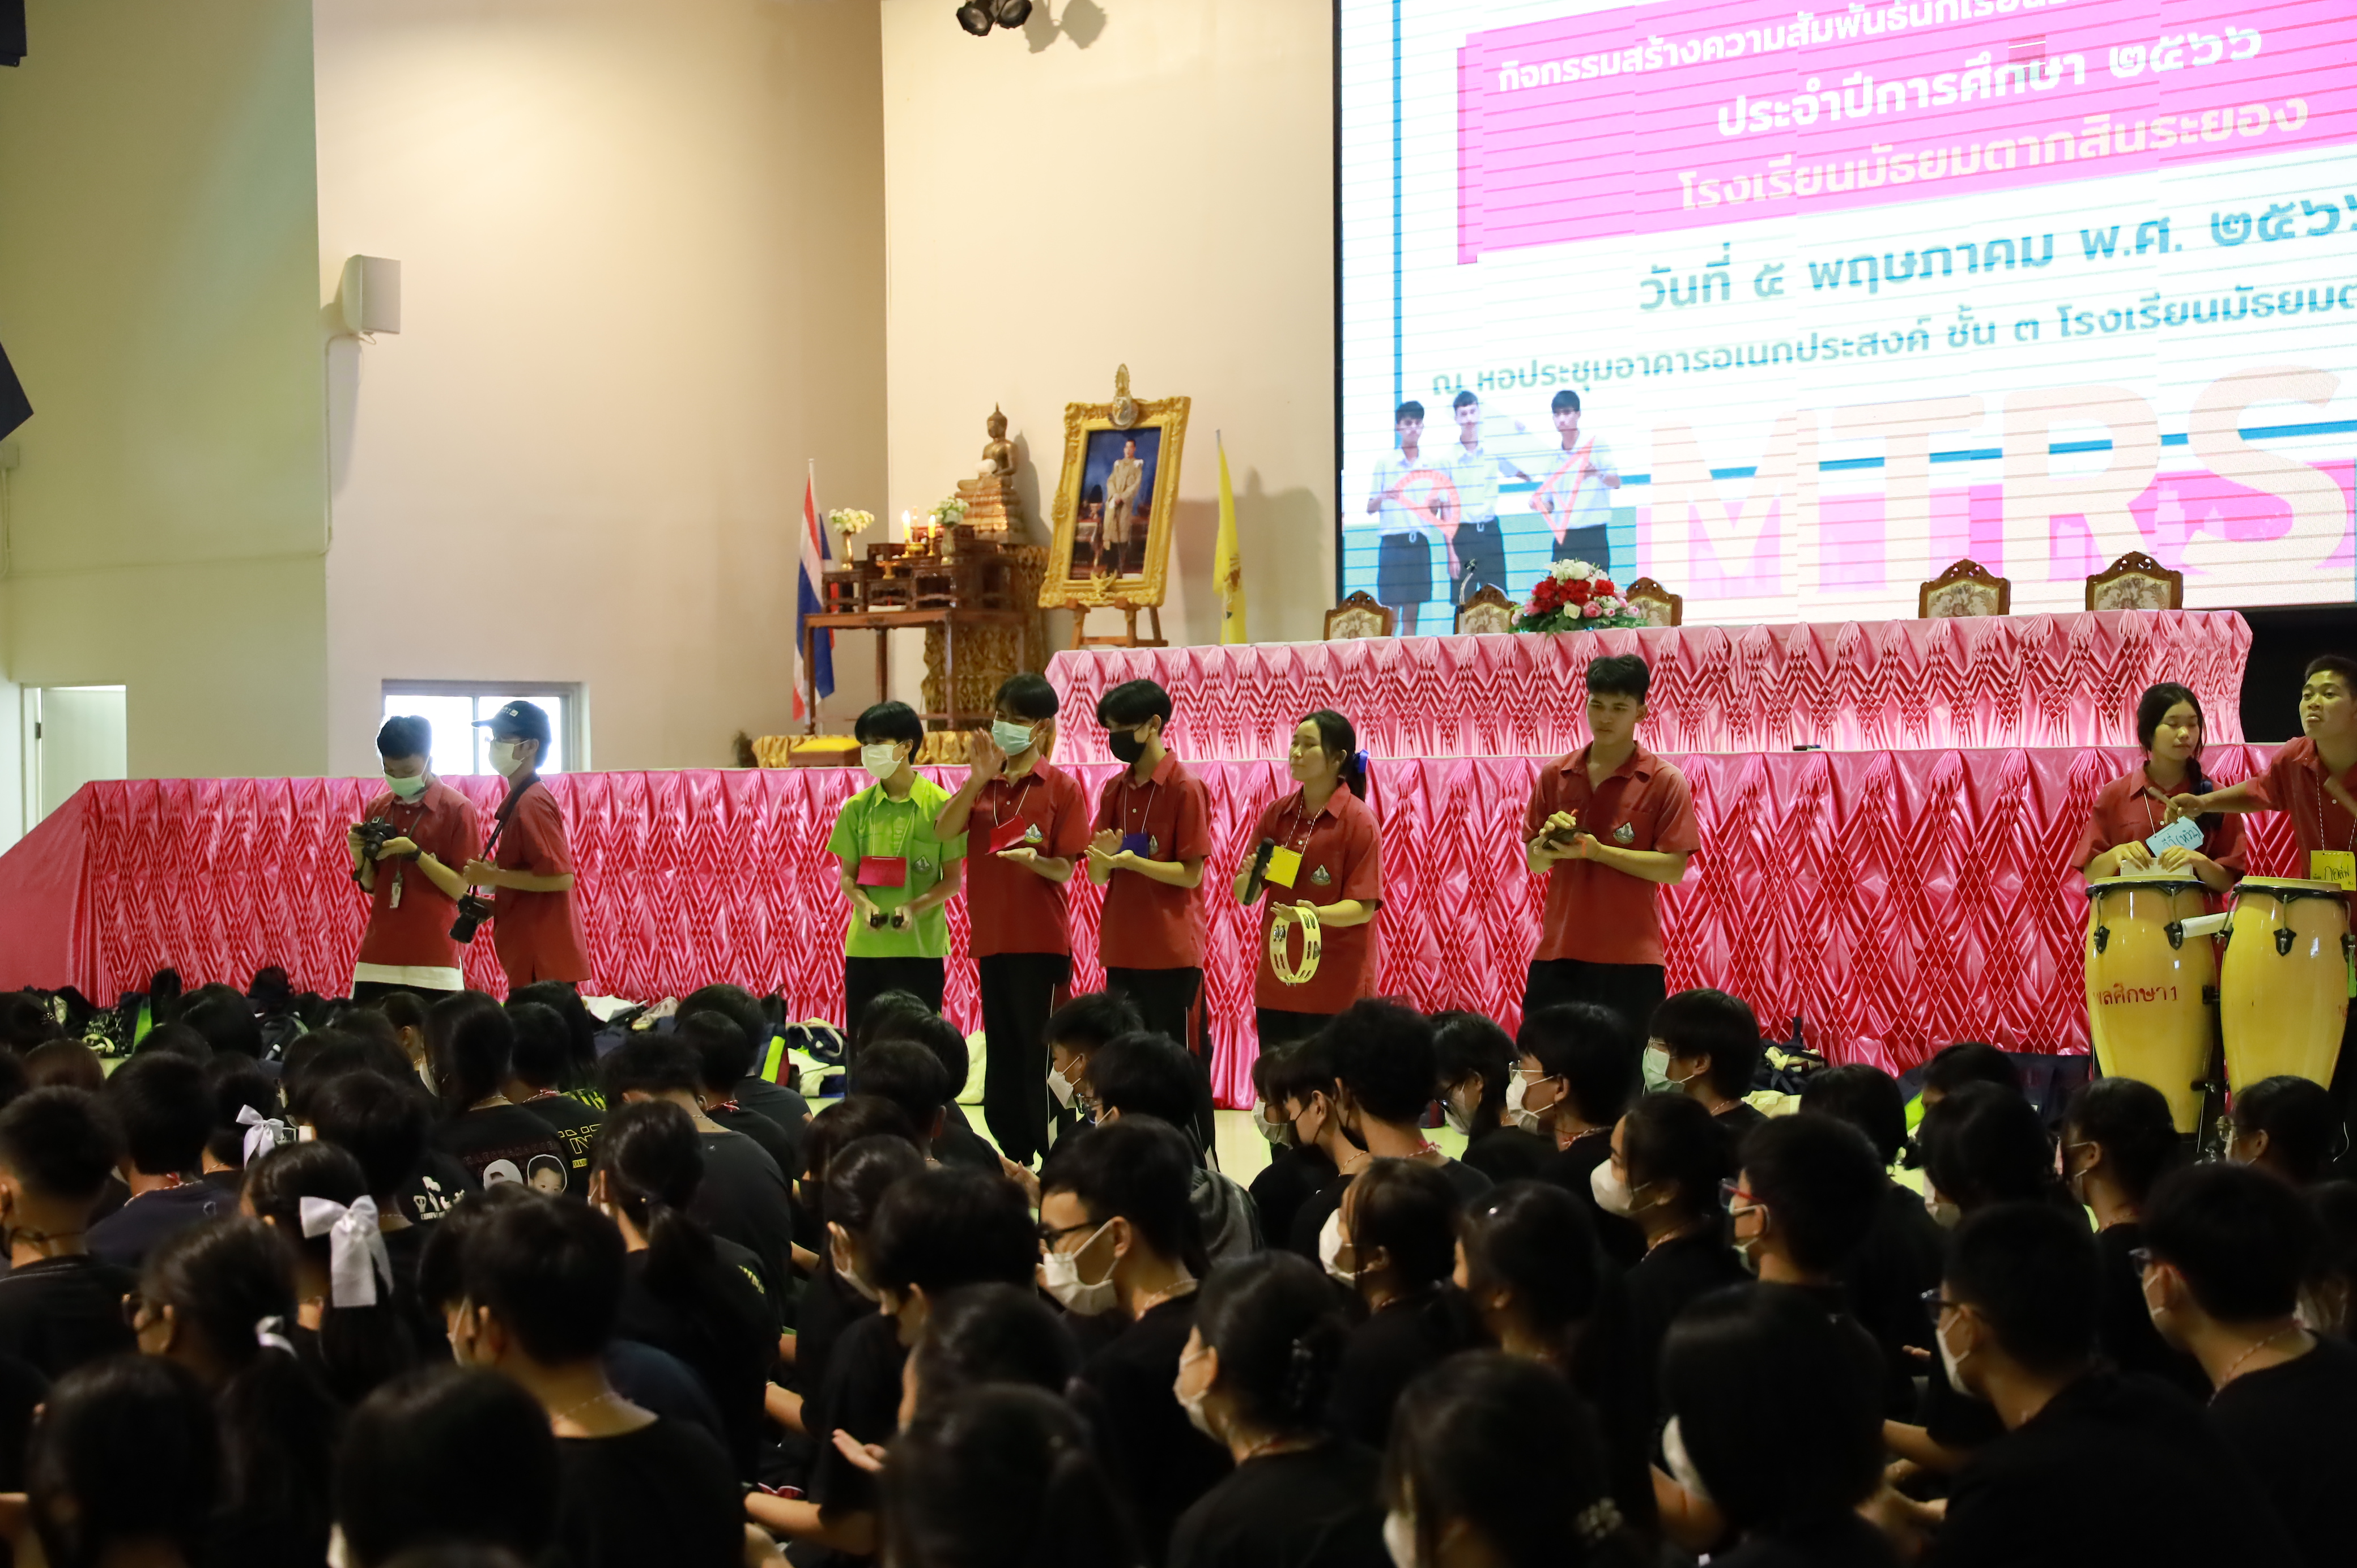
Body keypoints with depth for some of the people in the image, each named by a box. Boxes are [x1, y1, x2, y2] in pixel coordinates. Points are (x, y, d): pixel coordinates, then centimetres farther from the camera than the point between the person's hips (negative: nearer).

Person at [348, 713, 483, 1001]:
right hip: (377, 958, 5)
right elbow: (371, 886, 16)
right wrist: (361, 856, -4)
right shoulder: (377, 809, 10)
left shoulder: (457, 809, -6)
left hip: (433, 959, -5)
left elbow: (461, 889, -8)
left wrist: (415, 854, -18)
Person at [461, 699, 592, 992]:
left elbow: (561, 877, -21)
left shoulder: (532, 803, -13)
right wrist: (492, 906, 11)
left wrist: (493, 876, -14)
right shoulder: (518, 800, 16)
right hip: (531, 960, 10)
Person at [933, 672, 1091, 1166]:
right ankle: (1015, 1162, 19)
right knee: (1003, 1059, 11)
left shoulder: (1061, 787, -4)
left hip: (1041, 942, -5)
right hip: (991, 939, 5)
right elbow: (943, 830, -7)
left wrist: (1034, 860, -27)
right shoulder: (982, 783, 10)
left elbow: (1065, 869, -6)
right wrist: (980, 778, -14)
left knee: (1041, 1058, -6)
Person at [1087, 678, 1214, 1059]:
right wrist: (1101, 858, -13)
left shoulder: (1186, 788, -7)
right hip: (1122, 951, 6)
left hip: (1173, 953, -6)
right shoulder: (1113, 789, 10)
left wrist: (1131, 861, -22)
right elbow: (1098, 877, 9)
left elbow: (1191, 875, -11)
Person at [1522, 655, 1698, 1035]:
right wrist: (1549, 842, -11)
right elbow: (1534, 862, 13)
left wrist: (1596, 850, -16)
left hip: (1630, 960, -4)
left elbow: (1674, 869, -9)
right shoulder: (1555, 776, 11)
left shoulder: (1665, 782, -1)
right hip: (1558, 954, 4)